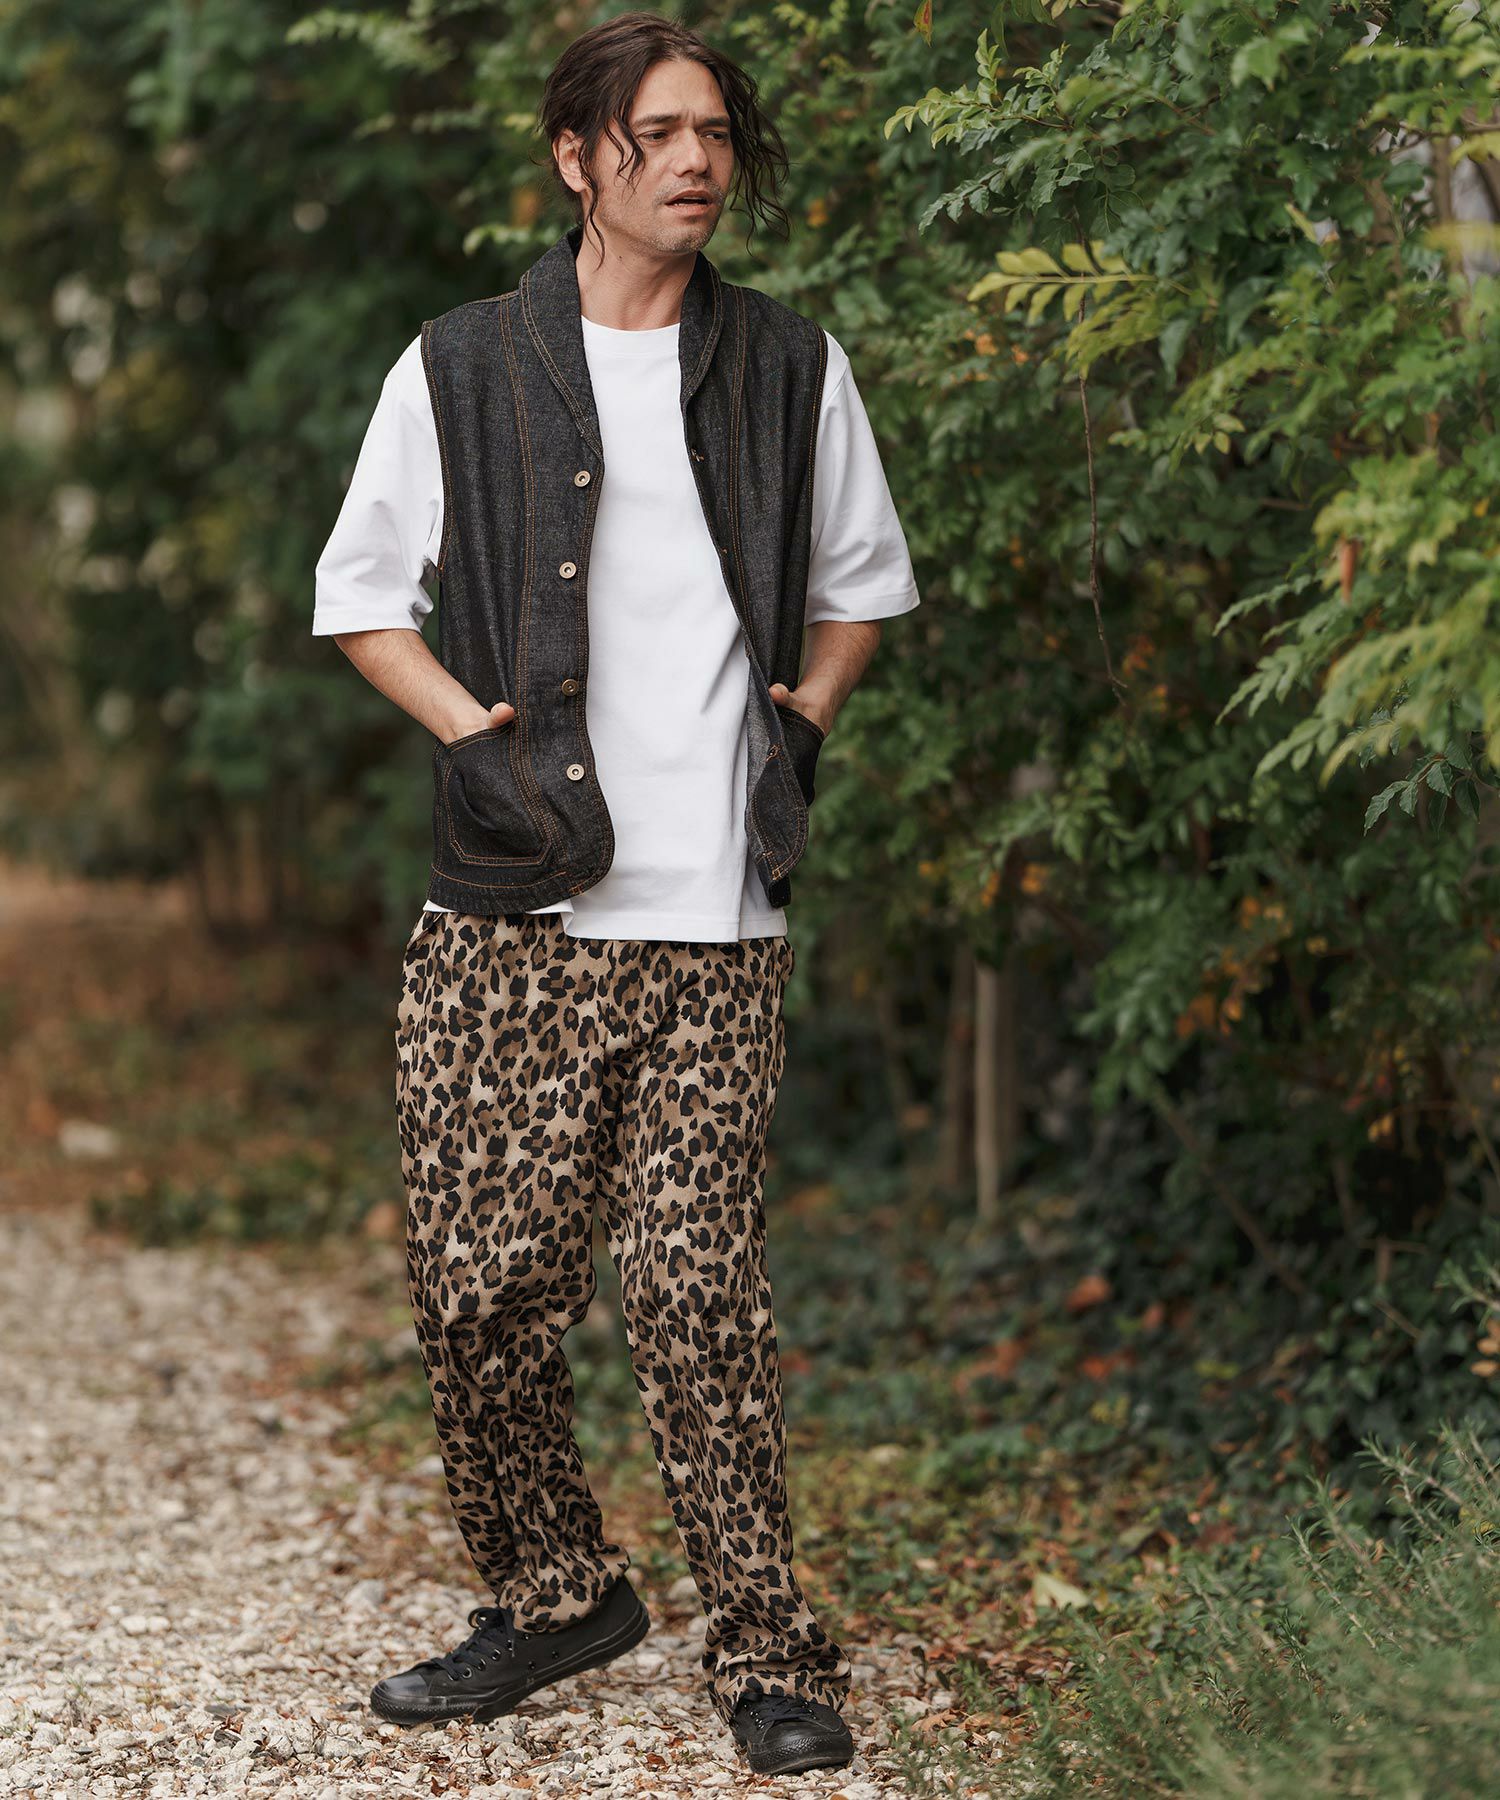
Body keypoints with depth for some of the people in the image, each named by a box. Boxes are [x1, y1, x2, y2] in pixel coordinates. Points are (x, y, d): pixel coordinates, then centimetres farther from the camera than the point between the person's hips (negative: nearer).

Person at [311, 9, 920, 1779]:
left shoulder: (791, 367, 11)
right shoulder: (459, 366, 6)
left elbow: (862, 582, 23)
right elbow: (360, 595, 11)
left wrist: (798, 723, 6)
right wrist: (479, 738, -3)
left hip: (713, 919, 0)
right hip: (505, 907, 1)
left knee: (695, 1285, -6)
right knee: (482, 1283, 0)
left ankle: (763, 1649, 6)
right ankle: (553, 1595, 20)